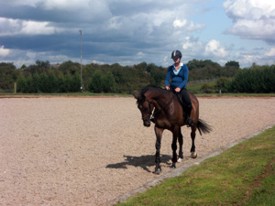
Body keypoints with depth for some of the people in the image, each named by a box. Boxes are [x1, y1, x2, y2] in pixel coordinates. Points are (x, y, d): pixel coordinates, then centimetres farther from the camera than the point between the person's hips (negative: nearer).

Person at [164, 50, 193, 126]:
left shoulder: (184, 67, 1)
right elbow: (167, 78, 5)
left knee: (188, 102, -28)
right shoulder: (170, 68, 11)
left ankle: (188, 117, -4)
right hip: (171, 88, 4)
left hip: (181, 88, -3)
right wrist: (167, 85, -18)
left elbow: (185, 79, -7)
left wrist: (179, 87, -24)